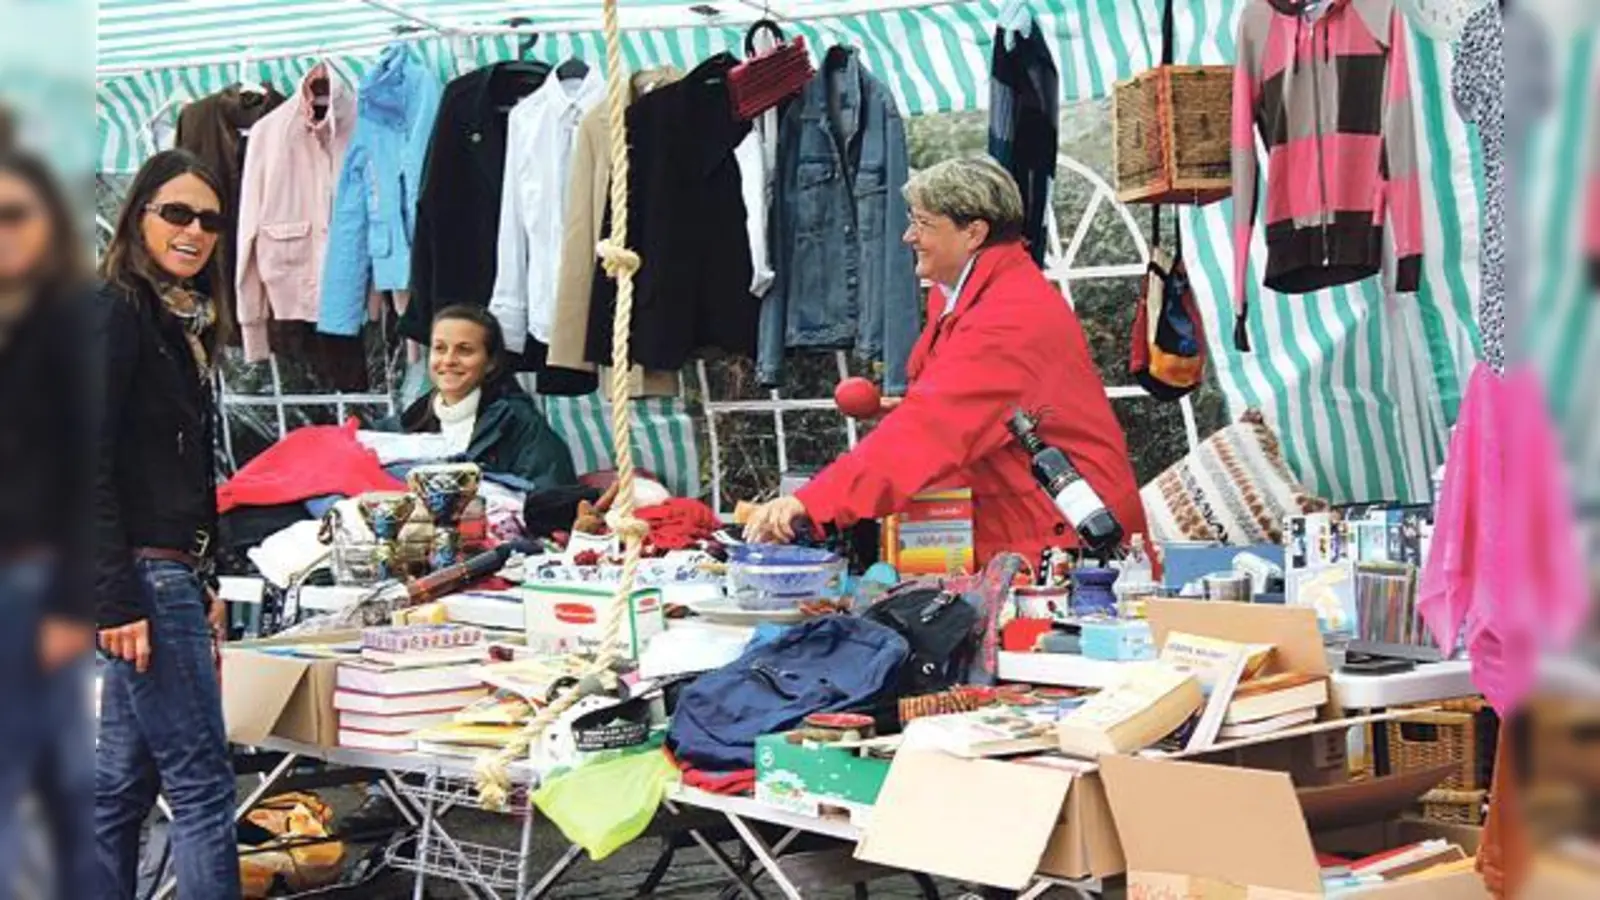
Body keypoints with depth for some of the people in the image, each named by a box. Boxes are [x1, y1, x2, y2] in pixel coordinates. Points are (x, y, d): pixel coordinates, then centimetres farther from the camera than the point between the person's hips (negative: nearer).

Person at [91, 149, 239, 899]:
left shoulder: (180, 321, 16)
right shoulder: (117, 312, -12)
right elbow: (90, 466, -18)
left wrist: (200, 584, 17)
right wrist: (118, 599, -21)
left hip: (169, 572, 9)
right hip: (142, 579, -9)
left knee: (122, 783, 12)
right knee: (201, 785, -5)